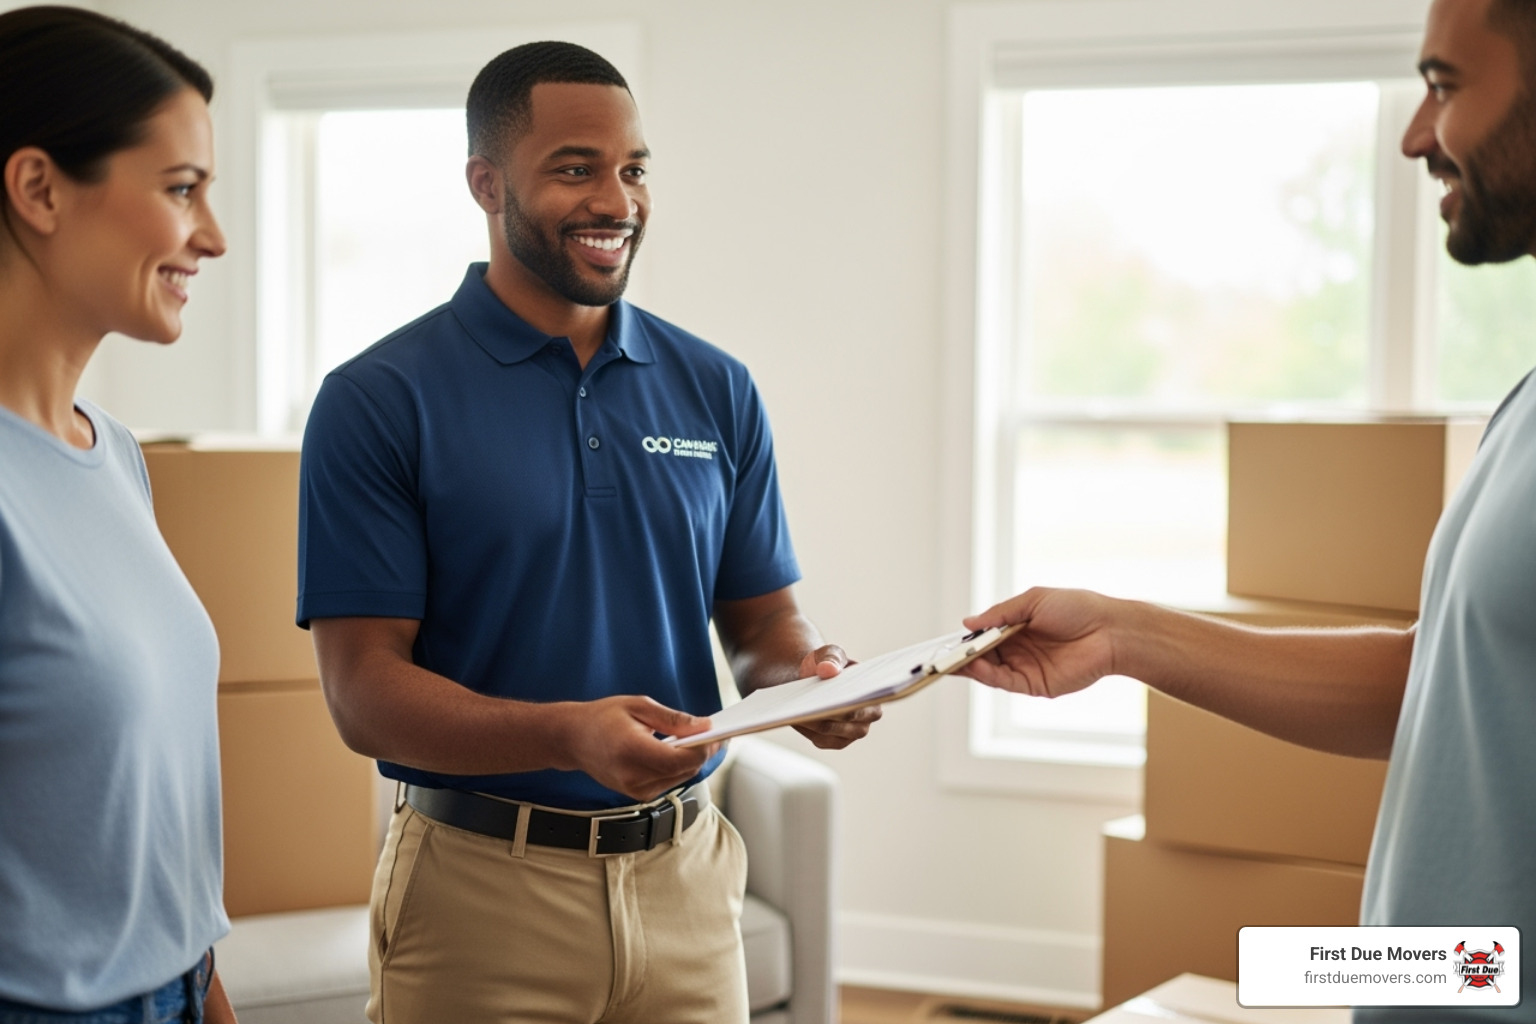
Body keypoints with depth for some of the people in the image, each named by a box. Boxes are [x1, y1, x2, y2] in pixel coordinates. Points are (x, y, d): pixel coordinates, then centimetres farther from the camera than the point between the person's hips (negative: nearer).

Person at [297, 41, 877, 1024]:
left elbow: (763, 619, 9)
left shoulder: (717, 389, 5)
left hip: (689, 876, 4)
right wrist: (568, 735, -29)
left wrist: (812, 679, -14)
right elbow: (363, 690, -13)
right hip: (480, 889, -3)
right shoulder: (379, 402, -8)